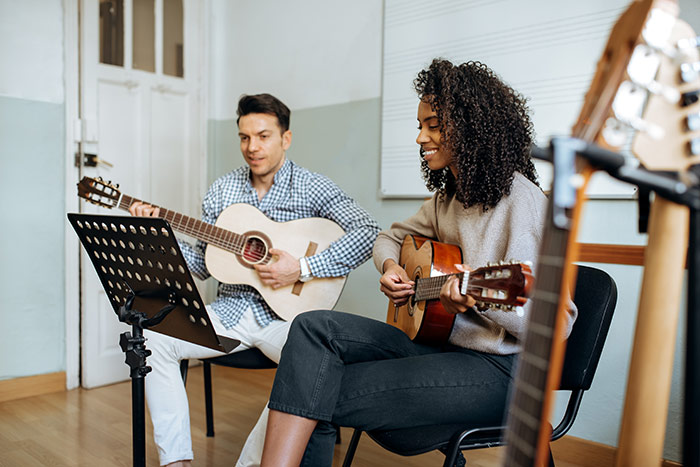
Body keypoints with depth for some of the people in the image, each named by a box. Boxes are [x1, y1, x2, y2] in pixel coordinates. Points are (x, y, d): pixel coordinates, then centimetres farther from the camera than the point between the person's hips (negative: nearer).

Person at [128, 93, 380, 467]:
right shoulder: (222, 191, 11)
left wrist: (303, 268, -24)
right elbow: (200, 265, 11)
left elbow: (367, 231, -18)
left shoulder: (312, 188, -2)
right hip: (230, 309, 4)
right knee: (153, 337, -16)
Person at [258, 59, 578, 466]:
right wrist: (391, 267, 4)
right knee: (314, 328, -14)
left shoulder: (520, 199, -13)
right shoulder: (448, 195, 13)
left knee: (319, 396, -18)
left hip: (496, 370, -7)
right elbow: (391, 237, 28)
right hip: (437, 340, 8)